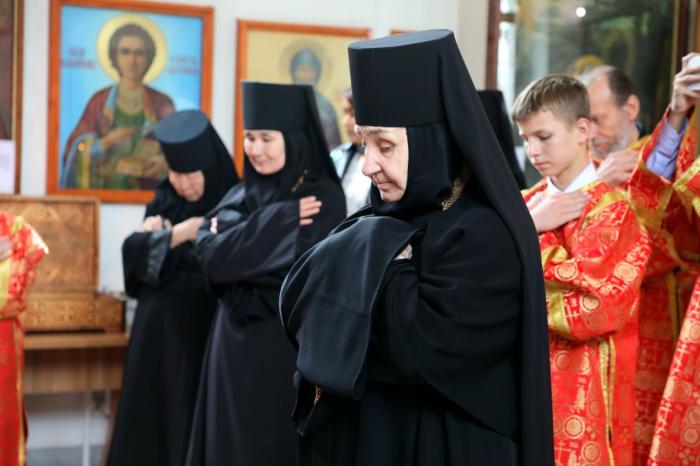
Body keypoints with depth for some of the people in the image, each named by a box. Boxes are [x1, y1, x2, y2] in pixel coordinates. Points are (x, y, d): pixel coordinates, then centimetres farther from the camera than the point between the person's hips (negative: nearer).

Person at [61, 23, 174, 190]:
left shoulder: (163, 104, 5)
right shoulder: (99, 101, 7)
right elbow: (77, 149, 4)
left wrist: (165, 161, -15)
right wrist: (106, 142, -14)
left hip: (148, 190, 0)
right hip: (106, 187, 0)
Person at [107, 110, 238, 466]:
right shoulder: (164, 202, 8)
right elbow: (133, 252, -1)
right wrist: (176, 234, -14)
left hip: (204, 338, -5)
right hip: (158, 333, 5)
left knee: (191, 428, 0)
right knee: (148, 426, 10)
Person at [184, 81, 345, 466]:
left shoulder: (324, 197, -9)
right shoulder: (241, 195, 10)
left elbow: (296, 270, -19)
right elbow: (209, 255, -3)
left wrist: (236, 247, -8)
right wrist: (279, 217, -11)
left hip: (289, 348, -6)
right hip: (235, 343, 6)